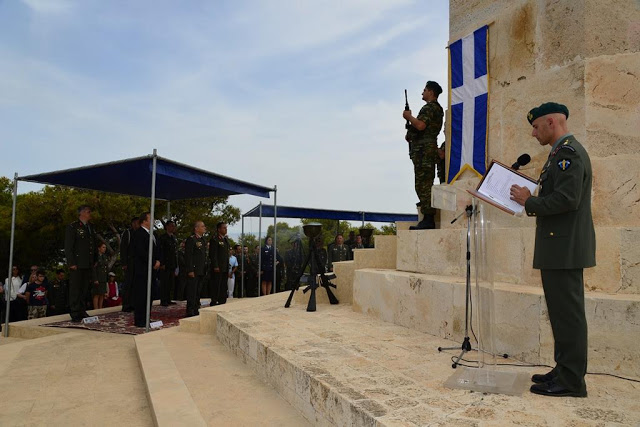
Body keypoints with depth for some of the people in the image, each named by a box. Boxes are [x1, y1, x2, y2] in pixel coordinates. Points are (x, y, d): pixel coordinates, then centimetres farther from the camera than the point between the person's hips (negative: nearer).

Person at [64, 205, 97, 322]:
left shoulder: (90, 227, 16)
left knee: (84, 289, 11)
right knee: (75, 289, -2)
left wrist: (94, 260, 13)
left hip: (88, 264, 6)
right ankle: (75, 314, 3)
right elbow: (68, 246, -8)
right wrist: (71, 263, -14)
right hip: (77, 264, -6)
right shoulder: (73, 227, -4)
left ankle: (81, 311, 19)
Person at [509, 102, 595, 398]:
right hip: (561, 246, 11)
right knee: (563, 312, 15)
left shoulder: (568, 152, -13)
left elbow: (567, 199, -24)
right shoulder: (562, 152, 19)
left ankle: (571, 381, 7)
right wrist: (531, 200, 8)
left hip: (564, 247, -11)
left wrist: (530, 202, -12)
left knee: (567, 313, -3)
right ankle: (564, 371, 25)